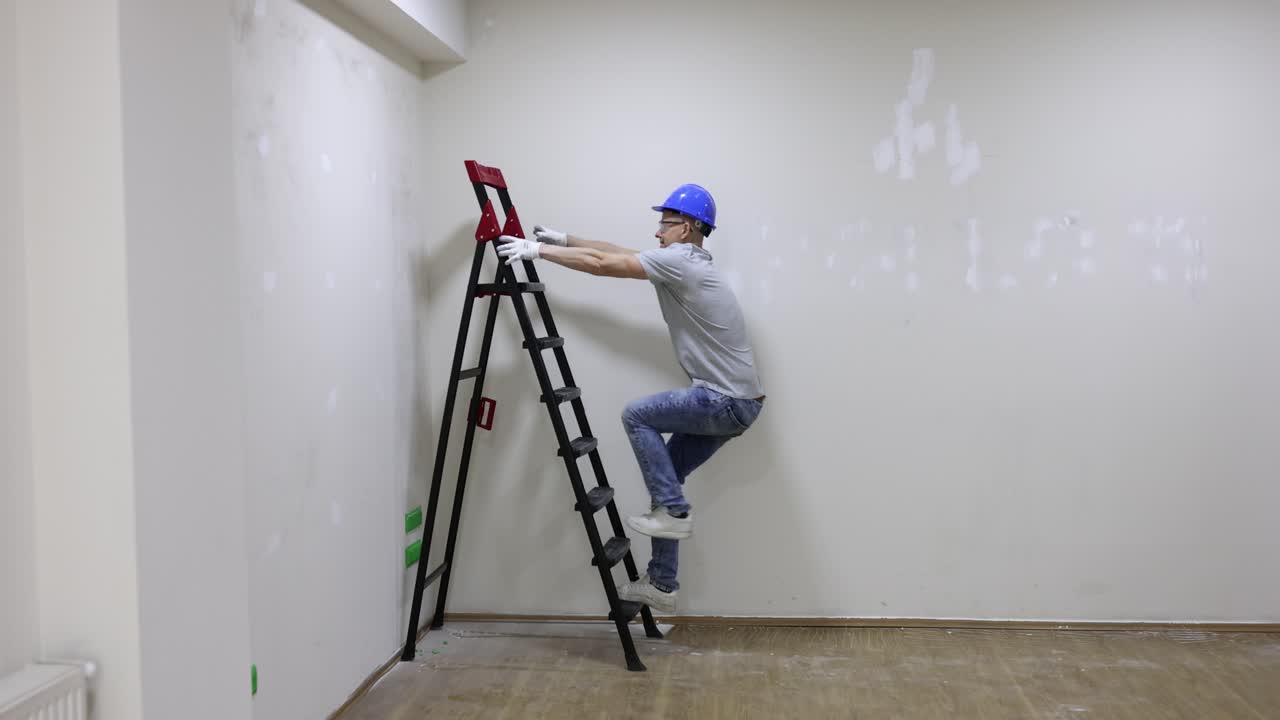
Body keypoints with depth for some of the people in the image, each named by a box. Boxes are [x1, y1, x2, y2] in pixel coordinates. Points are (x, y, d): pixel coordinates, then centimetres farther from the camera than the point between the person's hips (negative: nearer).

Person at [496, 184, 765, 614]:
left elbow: (603, 265, -13)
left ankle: (674, 512, -3)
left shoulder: (678, 260, -14)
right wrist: (564, 239, 22)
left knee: (637, 416, -5)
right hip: (733, 402, 10)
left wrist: (538, 250, -8)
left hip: (729, 402, -10)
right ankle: (661, 584, 17)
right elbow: (616, 252, 22)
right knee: (665, 479, 11)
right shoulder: (686, 262, 17)